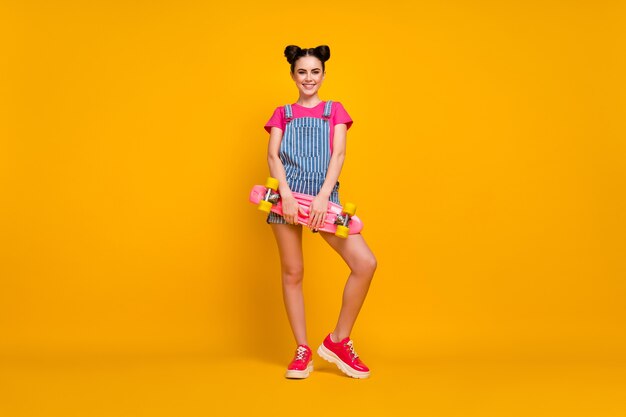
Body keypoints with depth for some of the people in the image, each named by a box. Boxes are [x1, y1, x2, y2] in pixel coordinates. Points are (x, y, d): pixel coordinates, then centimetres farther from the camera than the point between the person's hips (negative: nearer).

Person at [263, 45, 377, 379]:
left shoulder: (335, 110, 15)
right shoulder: (282, 114, 15)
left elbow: (338, 154, 2)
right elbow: (273, 156, 2)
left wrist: (323, 196, -14)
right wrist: (286, 193, -16)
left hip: (324, 195, 0)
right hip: (288, 195, 0)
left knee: (365, 263, -14)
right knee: (292, 273, 1)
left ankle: (338, 341, 1)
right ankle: (302, 351, 12)